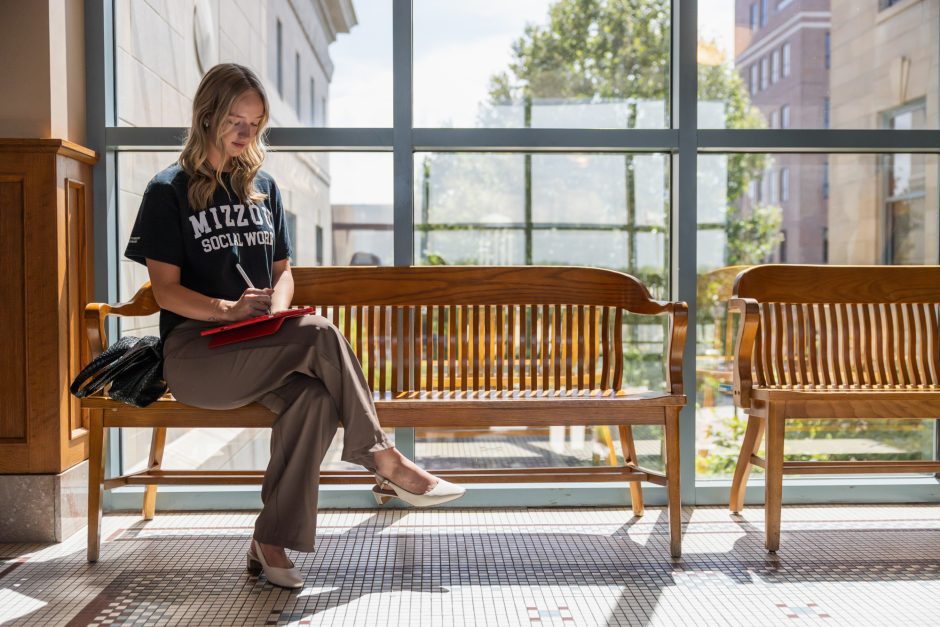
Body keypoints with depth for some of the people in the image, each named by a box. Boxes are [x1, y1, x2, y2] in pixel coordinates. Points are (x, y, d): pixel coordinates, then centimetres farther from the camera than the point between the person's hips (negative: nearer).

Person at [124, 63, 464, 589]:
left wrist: (276, 310, -5)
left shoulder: (263, 186, 19)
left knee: (313, 396, -31)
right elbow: (166, 290, -4)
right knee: (319, 335, -30)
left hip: (260, 348, 4)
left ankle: (271, 542, -27)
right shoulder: (169, 191, 3)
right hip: (195, 348, -4)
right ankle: (384, 460, -19)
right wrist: (229, 309, -22)